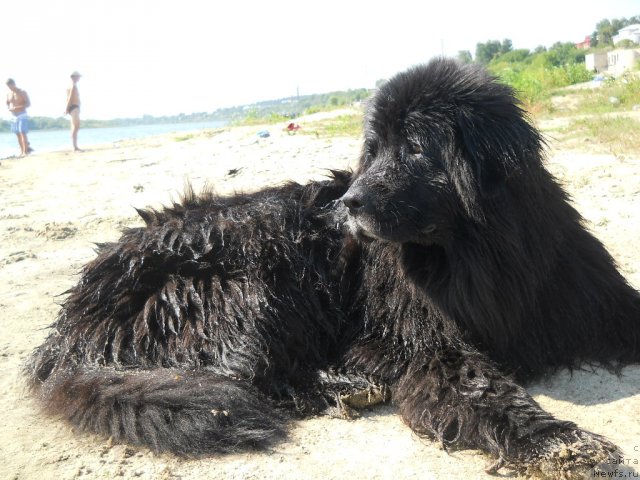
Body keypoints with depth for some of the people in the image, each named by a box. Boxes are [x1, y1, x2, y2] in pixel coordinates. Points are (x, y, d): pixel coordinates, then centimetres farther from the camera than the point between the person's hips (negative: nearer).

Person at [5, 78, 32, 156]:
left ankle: (25, 151, -17)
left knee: (23, 133, -15)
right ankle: (22, 151, 8)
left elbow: (28, 103, -11)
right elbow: (7, 103, 21)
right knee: (18, 134, 4)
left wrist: (17, 107, -22)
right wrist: (9, 108, -2)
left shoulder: (22, 92, -7)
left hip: (22, 116, -6)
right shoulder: (8, 94, 8)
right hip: (14, 116, 6)